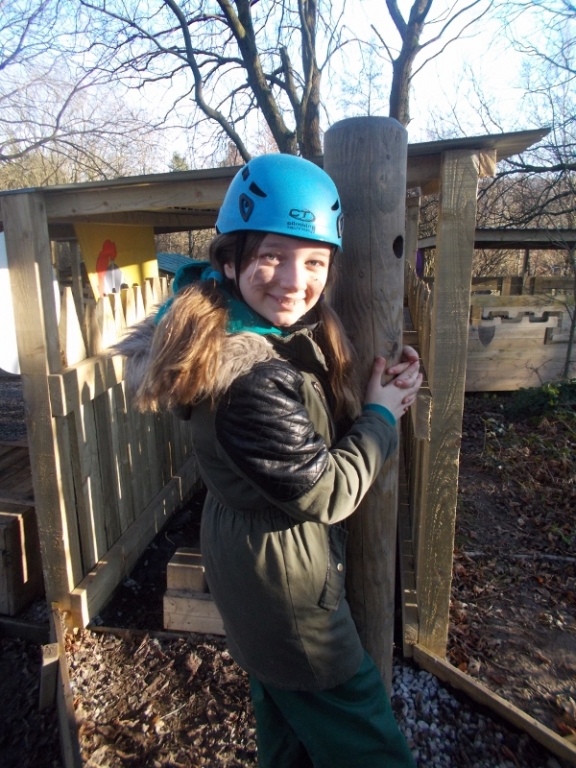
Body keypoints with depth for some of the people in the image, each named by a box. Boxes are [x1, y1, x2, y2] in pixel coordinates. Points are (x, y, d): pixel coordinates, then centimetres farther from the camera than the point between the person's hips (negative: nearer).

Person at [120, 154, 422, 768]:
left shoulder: (287, 337, -2)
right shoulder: (251, 376, -32)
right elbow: (326, 493, -25)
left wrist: (380, 391, -6)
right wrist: (381, 416, -11)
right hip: (283, 584, -9)